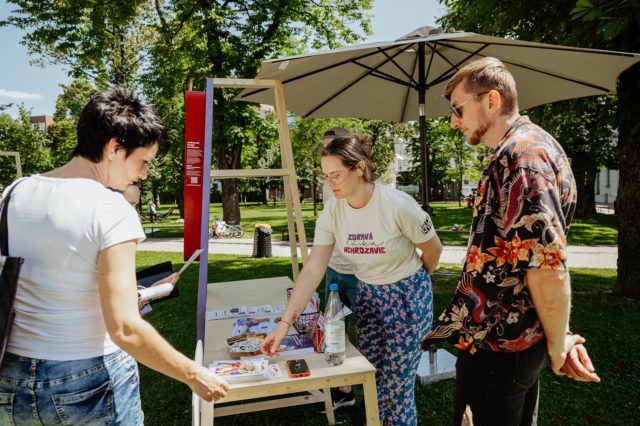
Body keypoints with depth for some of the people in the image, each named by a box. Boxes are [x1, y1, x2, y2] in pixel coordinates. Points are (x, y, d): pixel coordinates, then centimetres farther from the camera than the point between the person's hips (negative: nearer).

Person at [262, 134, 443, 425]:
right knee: (370, 379, 13)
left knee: (397, 385, 4)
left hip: (407, 295, -4)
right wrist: (285, 322, -23)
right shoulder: (332, 212, -14)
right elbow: (312, 271, -15)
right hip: (367, 295, 4)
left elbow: (433, 249, -9)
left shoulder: (398, 205, -26)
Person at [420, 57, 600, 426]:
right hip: (518, 337, 10)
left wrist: (557, 347, -12)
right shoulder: (532, 147, 13)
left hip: (495, 344, -10)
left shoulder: (523, 154, -21)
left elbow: (548, 265, -27)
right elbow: (543, 258, 13)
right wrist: (559, 339, 10)